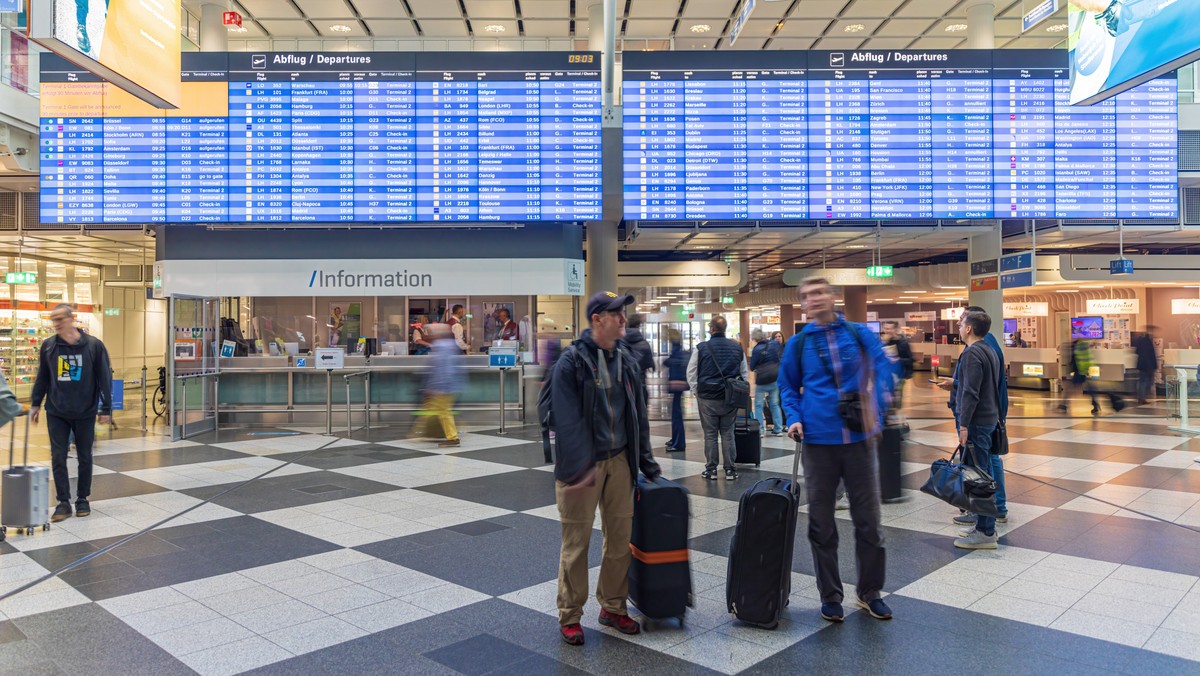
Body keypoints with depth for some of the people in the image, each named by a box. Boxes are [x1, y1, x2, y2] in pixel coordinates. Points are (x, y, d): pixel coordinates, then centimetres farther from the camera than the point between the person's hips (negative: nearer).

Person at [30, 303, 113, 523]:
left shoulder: (93, 345, -8)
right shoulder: (48, 346, 0)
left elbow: (105, 378, -5)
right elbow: (42, 378, 10)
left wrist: (106, 408, -6)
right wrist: (36, 404, 9)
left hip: (85, 413, -2)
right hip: (56, 413, 2)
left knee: (84, 458, 9)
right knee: (58, 458, 1)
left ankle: (82, 499, 22)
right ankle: (64, 502, 10)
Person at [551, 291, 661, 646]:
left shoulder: (627, 362, 8)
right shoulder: (571, 361, -12)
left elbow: (639, 415, 14)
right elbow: (567, 419, -18)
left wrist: (646, 461, 13)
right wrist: (580, 467, -24)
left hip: (619, 460, 6)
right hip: (581, 465, -6)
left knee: (621, 537, 12)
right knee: (576, 541, 4)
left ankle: (613, 607, 29)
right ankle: (570, 616, 19)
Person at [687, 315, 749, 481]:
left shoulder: (701, 348, -6)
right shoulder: (737, 347, 3)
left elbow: (691, 373, -2)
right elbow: (744, 372, 9)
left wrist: (696, 391, 9)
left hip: (707, 398, -2)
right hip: (730, 399, 2)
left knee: (710, 435, 6)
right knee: (728, 434, 9)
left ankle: (711, 470, 10)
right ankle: (730, 470, 11)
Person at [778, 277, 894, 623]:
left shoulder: (860, 335, 2)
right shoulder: (797, 344, 3)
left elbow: (883, 371, 3)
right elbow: (788, 387, 12)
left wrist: (876, 410, -10)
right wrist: (794, 418, -3)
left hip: (860, 438, 0)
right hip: (818, 441, 0)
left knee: (868, 519, 8)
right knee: (822, 523, 7)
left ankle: (870, 592, 26)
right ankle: (830, 595, 22)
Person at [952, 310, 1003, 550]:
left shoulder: (972, 353, -15)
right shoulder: (990, 351, 15)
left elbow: (970, 393, -21)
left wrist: (964, 424, -20)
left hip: (976, 421, -10)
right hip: (990, 418, 10)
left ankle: (985, 532, -1)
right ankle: (986, 526, 22)